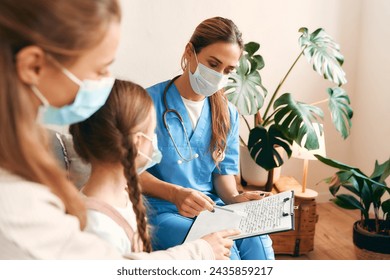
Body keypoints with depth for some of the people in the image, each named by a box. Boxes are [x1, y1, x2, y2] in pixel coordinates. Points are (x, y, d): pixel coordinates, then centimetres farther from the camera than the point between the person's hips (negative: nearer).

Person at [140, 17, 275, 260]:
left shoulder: (227, 114, 9)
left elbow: (224, 169, 13)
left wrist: (234, 198, -11)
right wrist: (174, 193, -27)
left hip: (211, 208, 5)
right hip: (162, 212, -4)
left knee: (257, 242, -25)